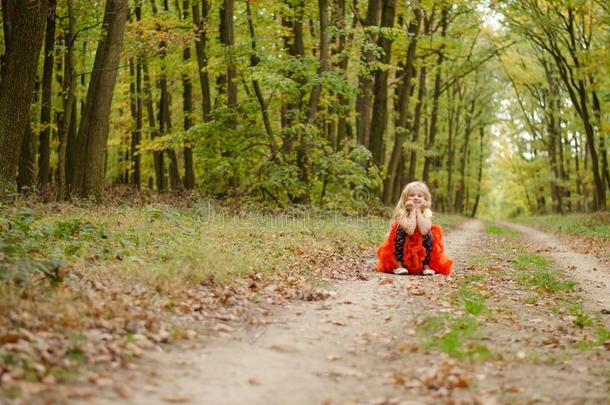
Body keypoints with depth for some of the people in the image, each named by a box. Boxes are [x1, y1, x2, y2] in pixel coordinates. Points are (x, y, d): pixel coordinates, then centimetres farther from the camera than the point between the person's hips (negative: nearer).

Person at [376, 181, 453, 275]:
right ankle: (398, 264, -18)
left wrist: (418, 210, -23)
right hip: (404, 248, -2)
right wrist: (413, 210, -24)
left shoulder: (426, 213, -10)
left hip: (421, 249, 2)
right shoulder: (402, 212, -15)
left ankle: (426, 265, -10)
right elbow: (410, 230, -32)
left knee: (429, 234, -22)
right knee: (401, 230, -25)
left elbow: (424, 231, -30)